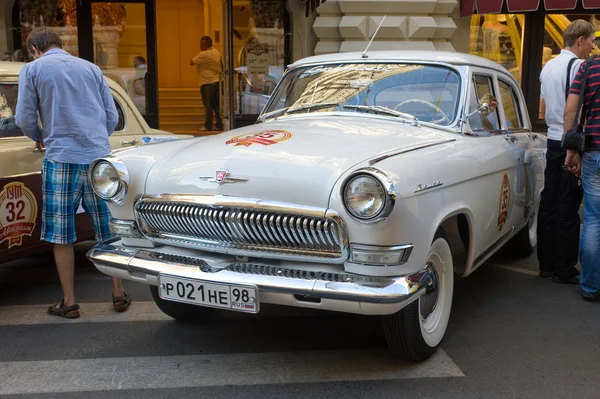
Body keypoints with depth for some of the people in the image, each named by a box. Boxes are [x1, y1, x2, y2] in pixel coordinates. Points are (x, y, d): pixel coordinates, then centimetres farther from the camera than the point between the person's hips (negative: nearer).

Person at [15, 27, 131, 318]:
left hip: (61, 159, -3)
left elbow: (25, 119, 2)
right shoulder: (91, 68, 14)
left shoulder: (33, 69, 4)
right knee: (109, 231, 10)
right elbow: (112, 117, 12)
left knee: (61, 235, 7)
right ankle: (119, 294, 16)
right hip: (100, 157, 3)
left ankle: (69, 302, 12)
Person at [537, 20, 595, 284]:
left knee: (549, 203, 9)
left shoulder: (548, 67, 14)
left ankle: (546, 264, 15)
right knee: (568, 208, -4)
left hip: (552, 141, 8)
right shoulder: (578, 66, -12)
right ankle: (564, 270, 2)